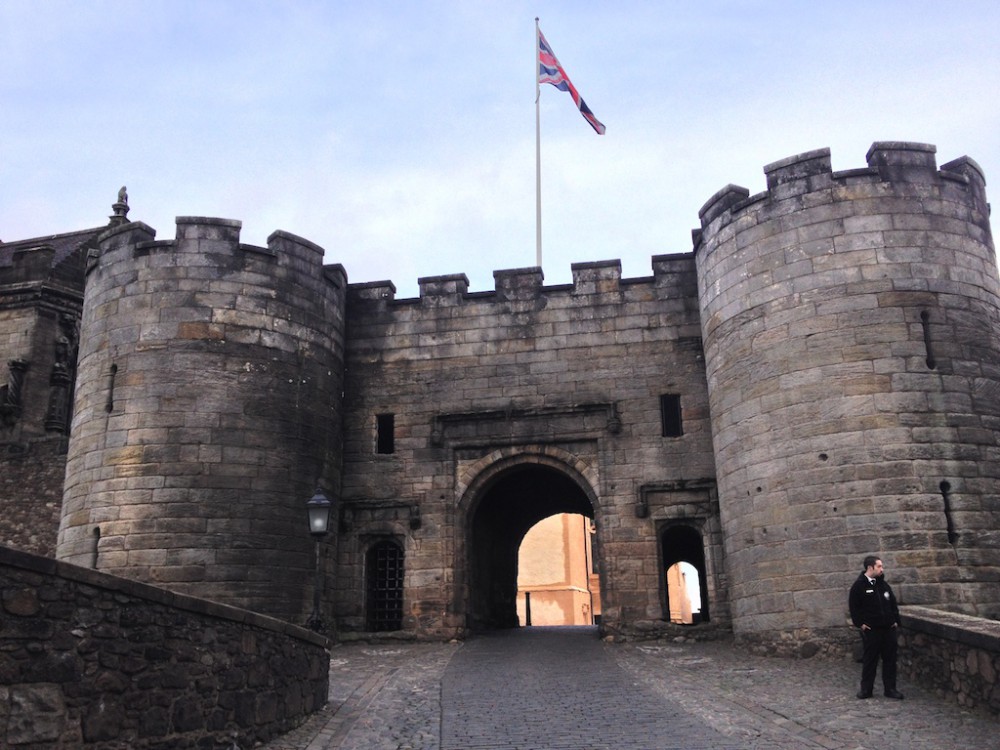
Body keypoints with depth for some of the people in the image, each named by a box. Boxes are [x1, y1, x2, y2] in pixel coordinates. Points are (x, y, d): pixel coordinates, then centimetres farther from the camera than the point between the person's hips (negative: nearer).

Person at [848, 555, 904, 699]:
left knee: (890, 659, 7)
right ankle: (866, 689, 13)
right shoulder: (859, 586, -7)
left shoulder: (883, 584, 9)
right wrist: (860, 623, -9)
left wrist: (895, 620, 8)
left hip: (889, 628, 5)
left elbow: (893, 603, 16)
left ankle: (890, 688, 16)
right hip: (870, 629, -5)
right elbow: (853, 606, -5)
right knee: (869, 660, 3)